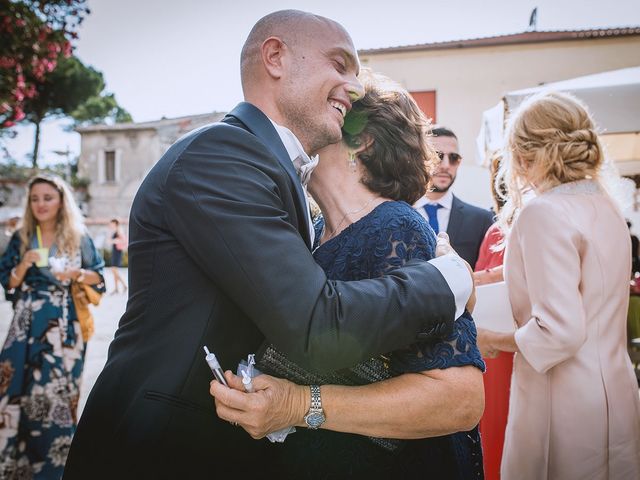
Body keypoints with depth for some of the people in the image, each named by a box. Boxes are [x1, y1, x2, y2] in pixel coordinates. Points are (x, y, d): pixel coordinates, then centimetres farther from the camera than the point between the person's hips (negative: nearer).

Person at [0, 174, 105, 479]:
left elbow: (100, 277, 5)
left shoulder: (78, 237, 1)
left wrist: (76, 273, -14)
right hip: (28, 322, 1)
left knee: (59, 387, 3)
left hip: (64, 324, -1)